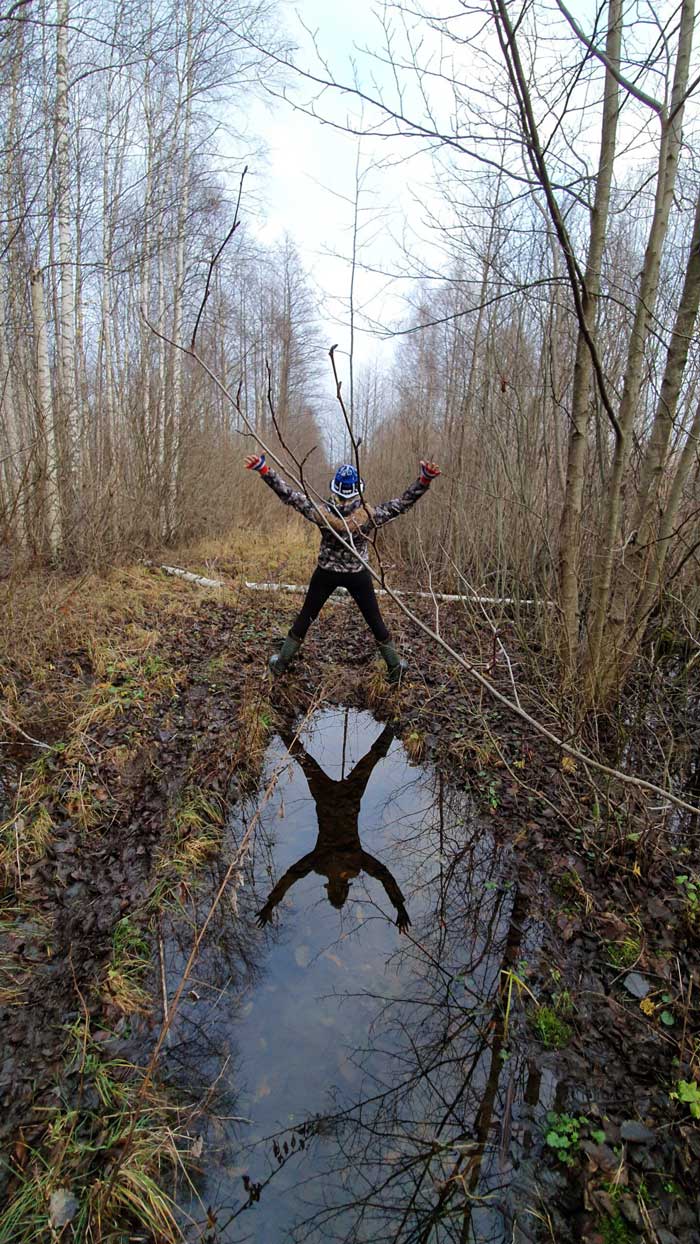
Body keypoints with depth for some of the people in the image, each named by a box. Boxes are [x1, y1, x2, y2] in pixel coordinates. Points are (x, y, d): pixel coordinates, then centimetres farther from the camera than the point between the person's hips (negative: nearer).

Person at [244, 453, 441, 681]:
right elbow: (403, 502, -18)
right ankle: (394, 667, 26)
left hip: (326, 573, 1)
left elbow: (289, 495, -17)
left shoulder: (322, 513, -19)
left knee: (305, 617, 15)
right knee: (375, 621, 14)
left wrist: (263, 470, -15)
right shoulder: (369, 515, -21)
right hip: (358, 575, 0)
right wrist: (425, 479, -19)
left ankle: (281, 662, 26)